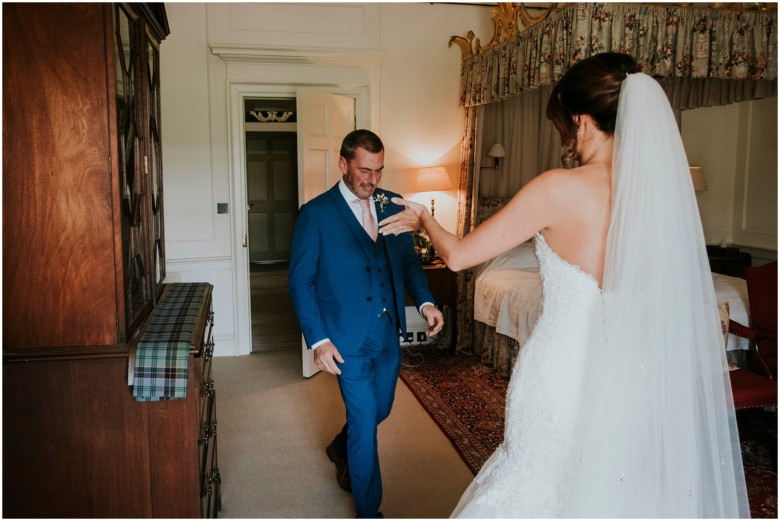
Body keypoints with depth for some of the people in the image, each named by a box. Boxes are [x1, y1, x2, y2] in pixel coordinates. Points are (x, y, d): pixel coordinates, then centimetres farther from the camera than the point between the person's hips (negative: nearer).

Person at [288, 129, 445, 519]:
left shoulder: (392, 205, 4)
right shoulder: (315, 214, -10)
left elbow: (409, 258, 11)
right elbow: (300, 281, -9)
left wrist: (424, 301, -6)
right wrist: (318, 340, -16)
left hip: (388, 333, 6)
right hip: (348, 339, -5)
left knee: (379, 410, 21)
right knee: (365, 421, 1)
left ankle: (341, 448, 54)